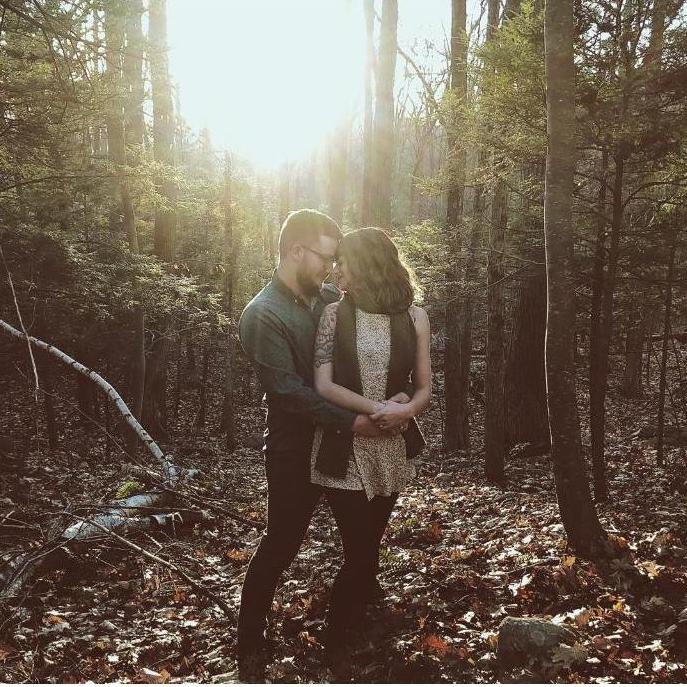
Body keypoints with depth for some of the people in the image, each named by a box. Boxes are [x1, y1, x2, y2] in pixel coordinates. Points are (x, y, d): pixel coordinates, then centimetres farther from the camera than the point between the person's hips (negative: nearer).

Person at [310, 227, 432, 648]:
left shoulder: (414, 317, 2)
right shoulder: (335, 313, -1)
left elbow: (425, 389, 4)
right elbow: (323, 385, -8)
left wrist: (406, 410, -17)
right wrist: (376, 408, -19)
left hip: (392, 449, 2)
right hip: (345, 450, -2)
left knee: (365, 548, 14)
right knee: (361, 551, -1)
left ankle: (348, 635, 32)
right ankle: (338, 641, 19)